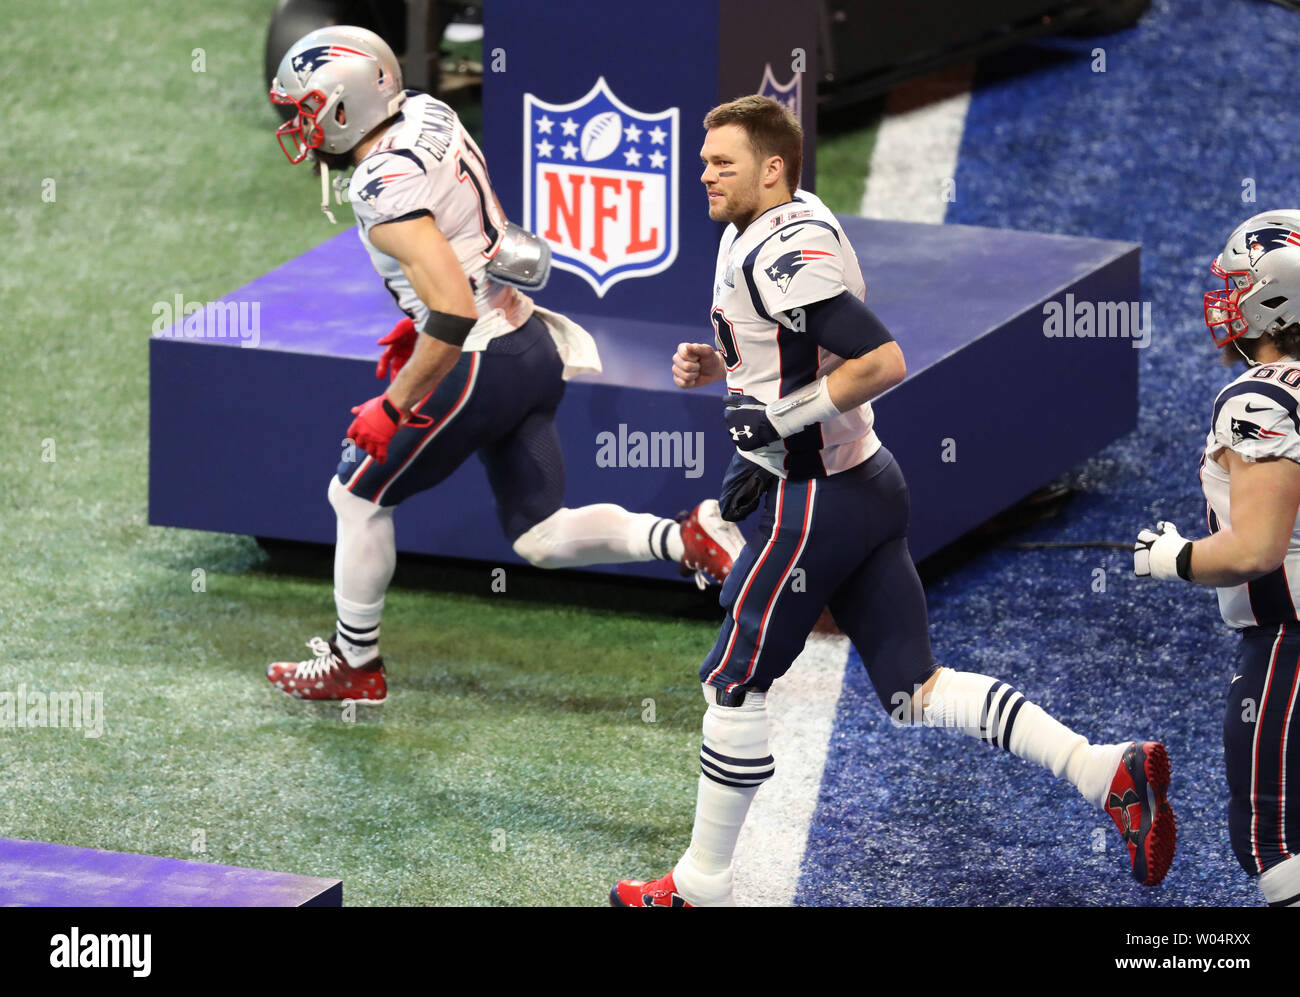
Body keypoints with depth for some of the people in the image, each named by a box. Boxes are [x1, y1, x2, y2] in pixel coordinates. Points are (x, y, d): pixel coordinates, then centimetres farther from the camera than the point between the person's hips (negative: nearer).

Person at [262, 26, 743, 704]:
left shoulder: (387, 195, -23)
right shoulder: (428, 114, 5)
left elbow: (453, 316, -30)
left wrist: (393, 408, -20)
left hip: (481, 368, -9)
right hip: (534, 344, 9)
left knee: (359, 495, 11)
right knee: (540, 537, 14)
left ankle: (353, 665, 23)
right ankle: (689, 538, -3)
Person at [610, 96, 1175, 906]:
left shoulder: (777, 256, -20)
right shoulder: (795, 219, 12)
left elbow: (883, 361, -26)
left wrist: (777, 420, -20)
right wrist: (722, 369, 10)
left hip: (819, 498, -10)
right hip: (868, 483, 10)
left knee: (735, 685, 3)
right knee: (916, 692, 8)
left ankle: (702, 885, 15)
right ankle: (1108, 771, -2)